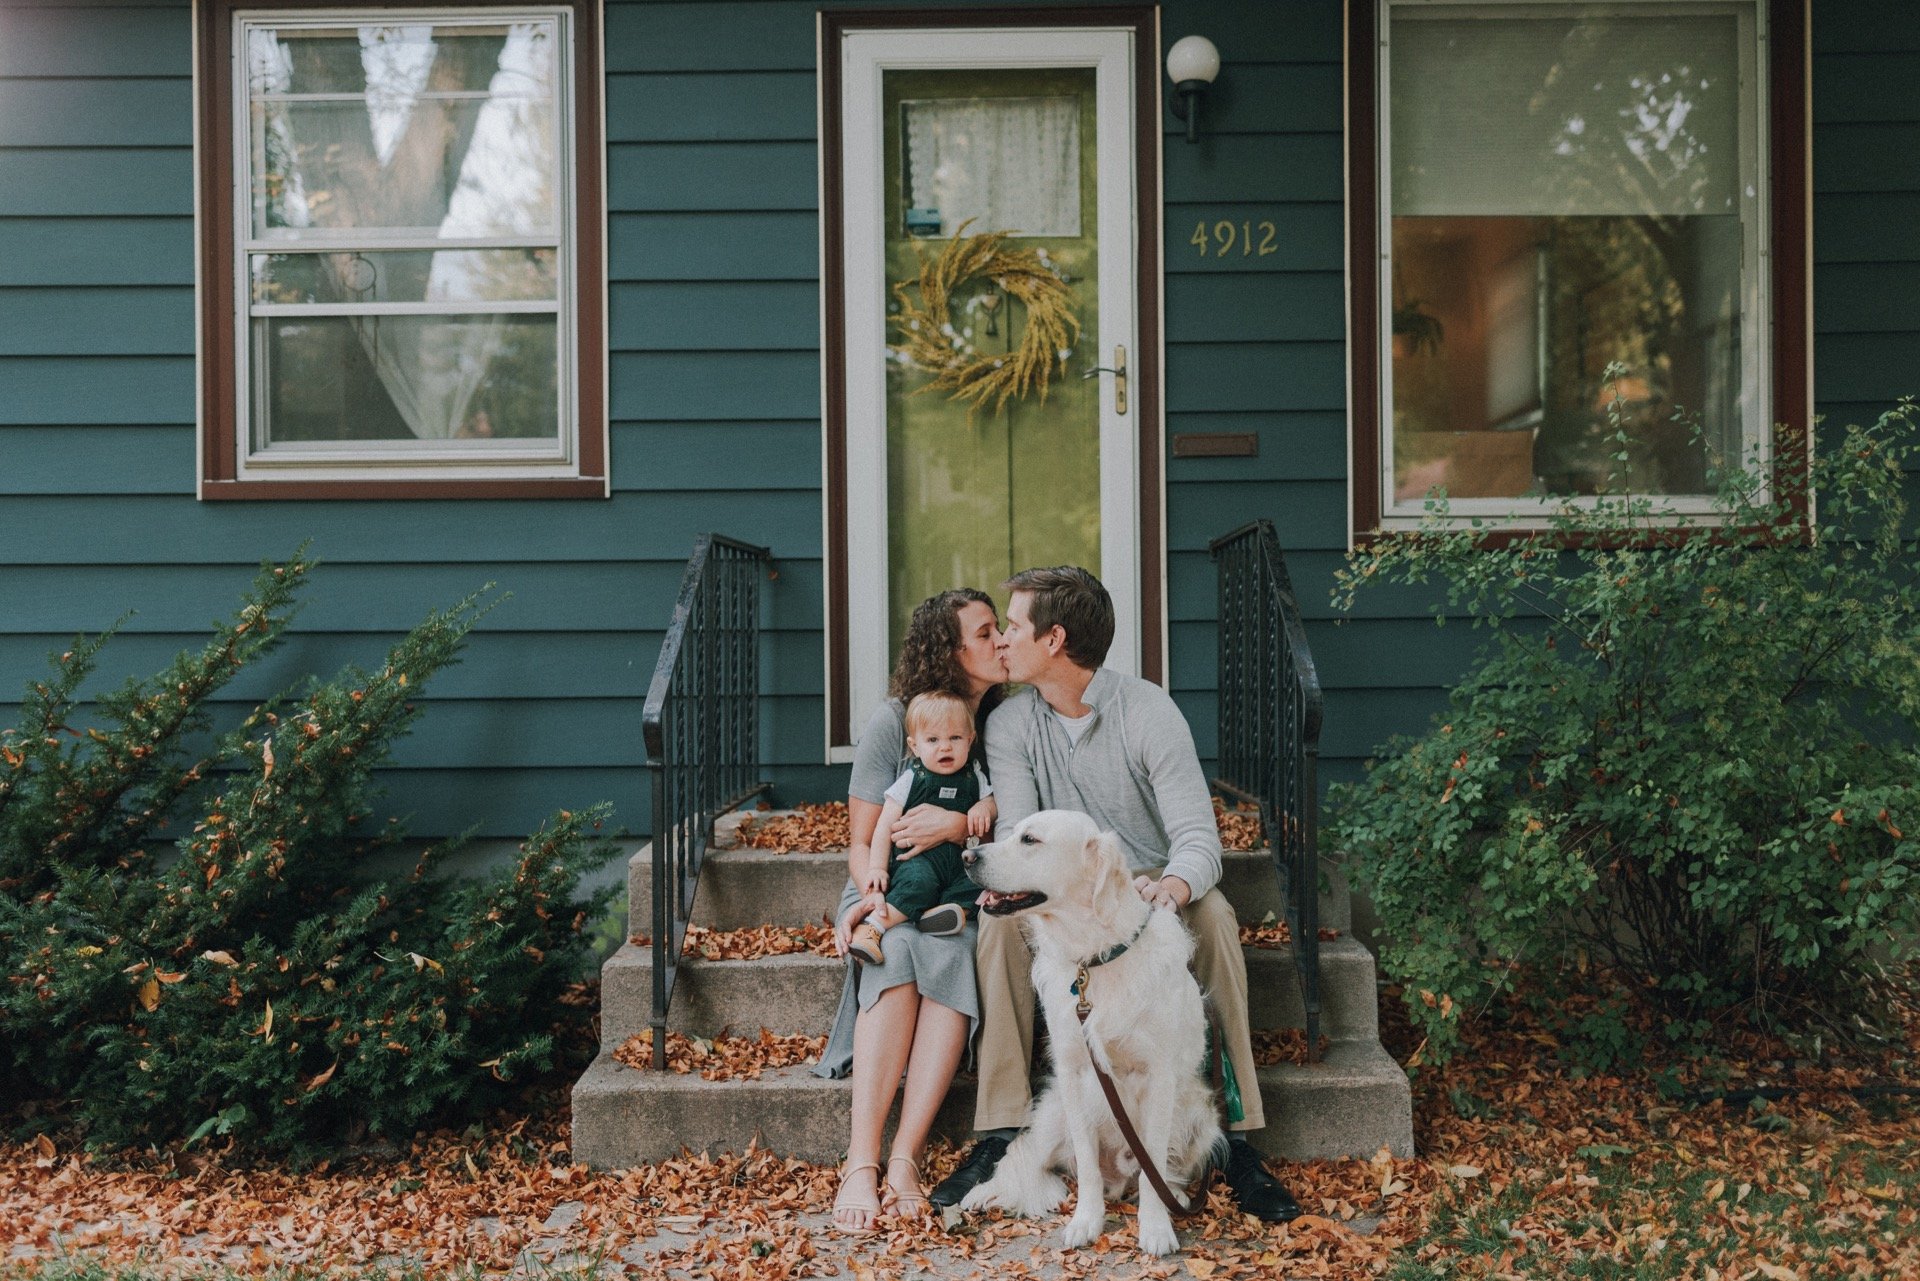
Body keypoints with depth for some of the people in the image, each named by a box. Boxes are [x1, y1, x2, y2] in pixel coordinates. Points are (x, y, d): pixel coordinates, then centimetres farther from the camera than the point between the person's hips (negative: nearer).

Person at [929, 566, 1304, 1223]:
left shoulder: (1149, 710, -13)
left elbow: (1198, 836, -20)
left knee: (1211, 911, -33)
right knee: (1000, 917, -29)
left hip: (1151, 892, -2)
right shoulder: (1009, 724, -3)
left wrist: (1173, 886, -44)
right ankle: (1000, 1135, -28)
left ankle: (1239, 1138, -28)